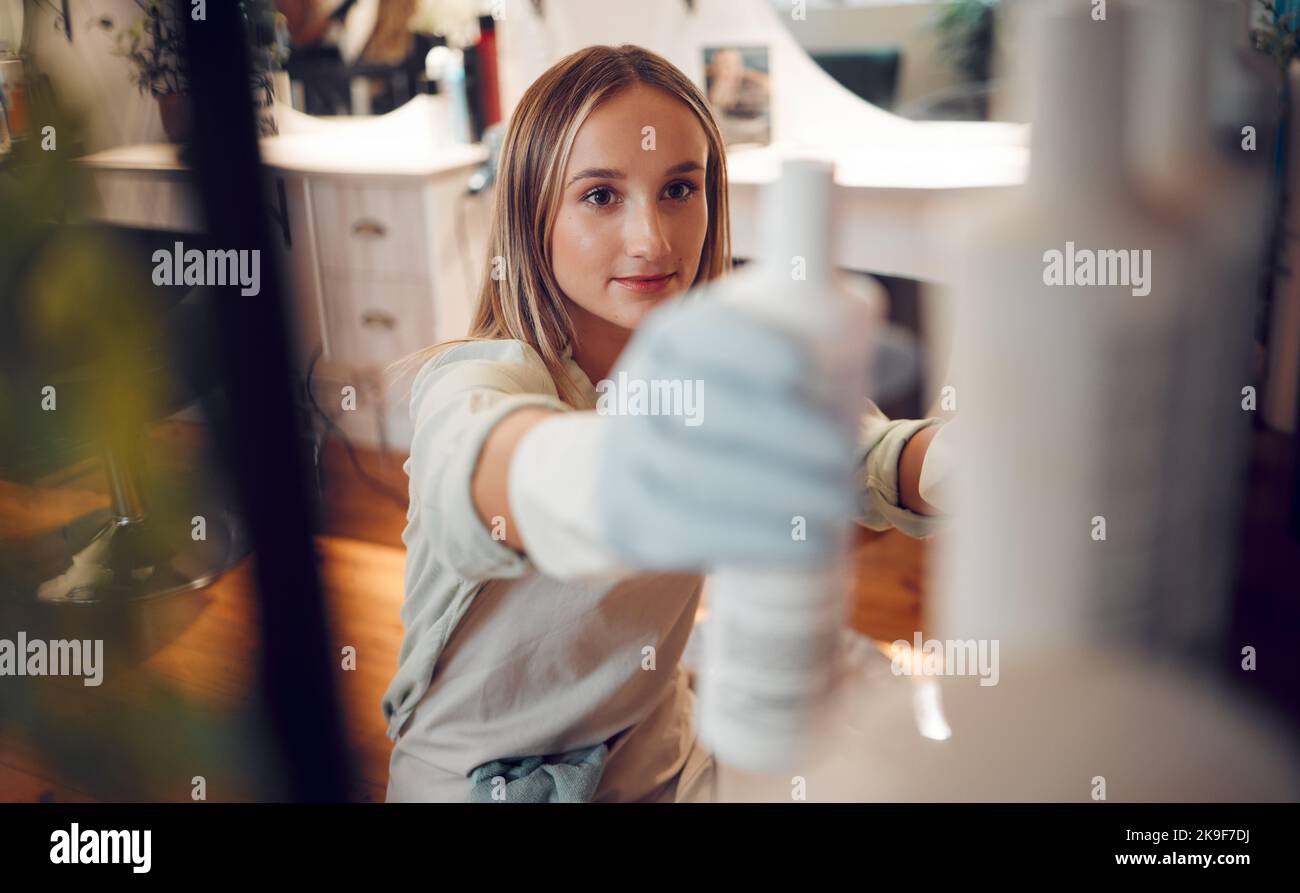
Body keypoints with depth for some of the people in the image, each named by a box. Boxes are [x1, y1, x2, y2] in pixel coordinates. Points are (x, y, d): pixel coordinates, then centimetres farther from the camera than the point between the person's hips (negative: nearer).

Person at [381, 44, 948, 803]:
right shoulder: (466, 380, -20)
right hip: (473, 779, -2)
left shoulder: (717, 375, -5)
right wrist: (619, 481, -64)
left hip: (660, 766, 2)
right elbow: (476, 470, -43)